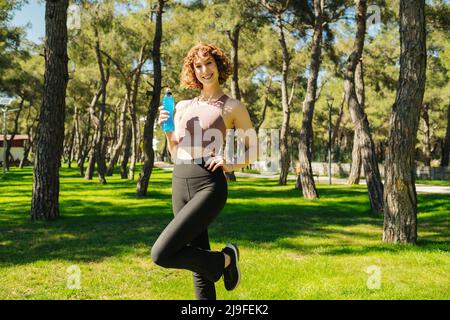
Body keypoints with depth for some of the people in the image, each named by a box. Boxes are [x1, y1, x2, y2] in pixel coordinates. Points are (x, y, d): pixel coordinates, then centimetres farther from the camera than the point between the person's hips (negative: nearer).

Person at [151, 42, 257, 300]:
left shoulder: (233, 107, 0)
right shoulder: (183, 106, 14)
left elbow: (253, 149, 5)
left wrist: (232, 164, -13)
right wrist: (167, 129, 1)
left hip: (210, 186, -6)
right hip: (180, 184, 6)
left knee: (162, 254, -17)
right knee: (200, 267, 11)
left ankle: (225, 259, 5)